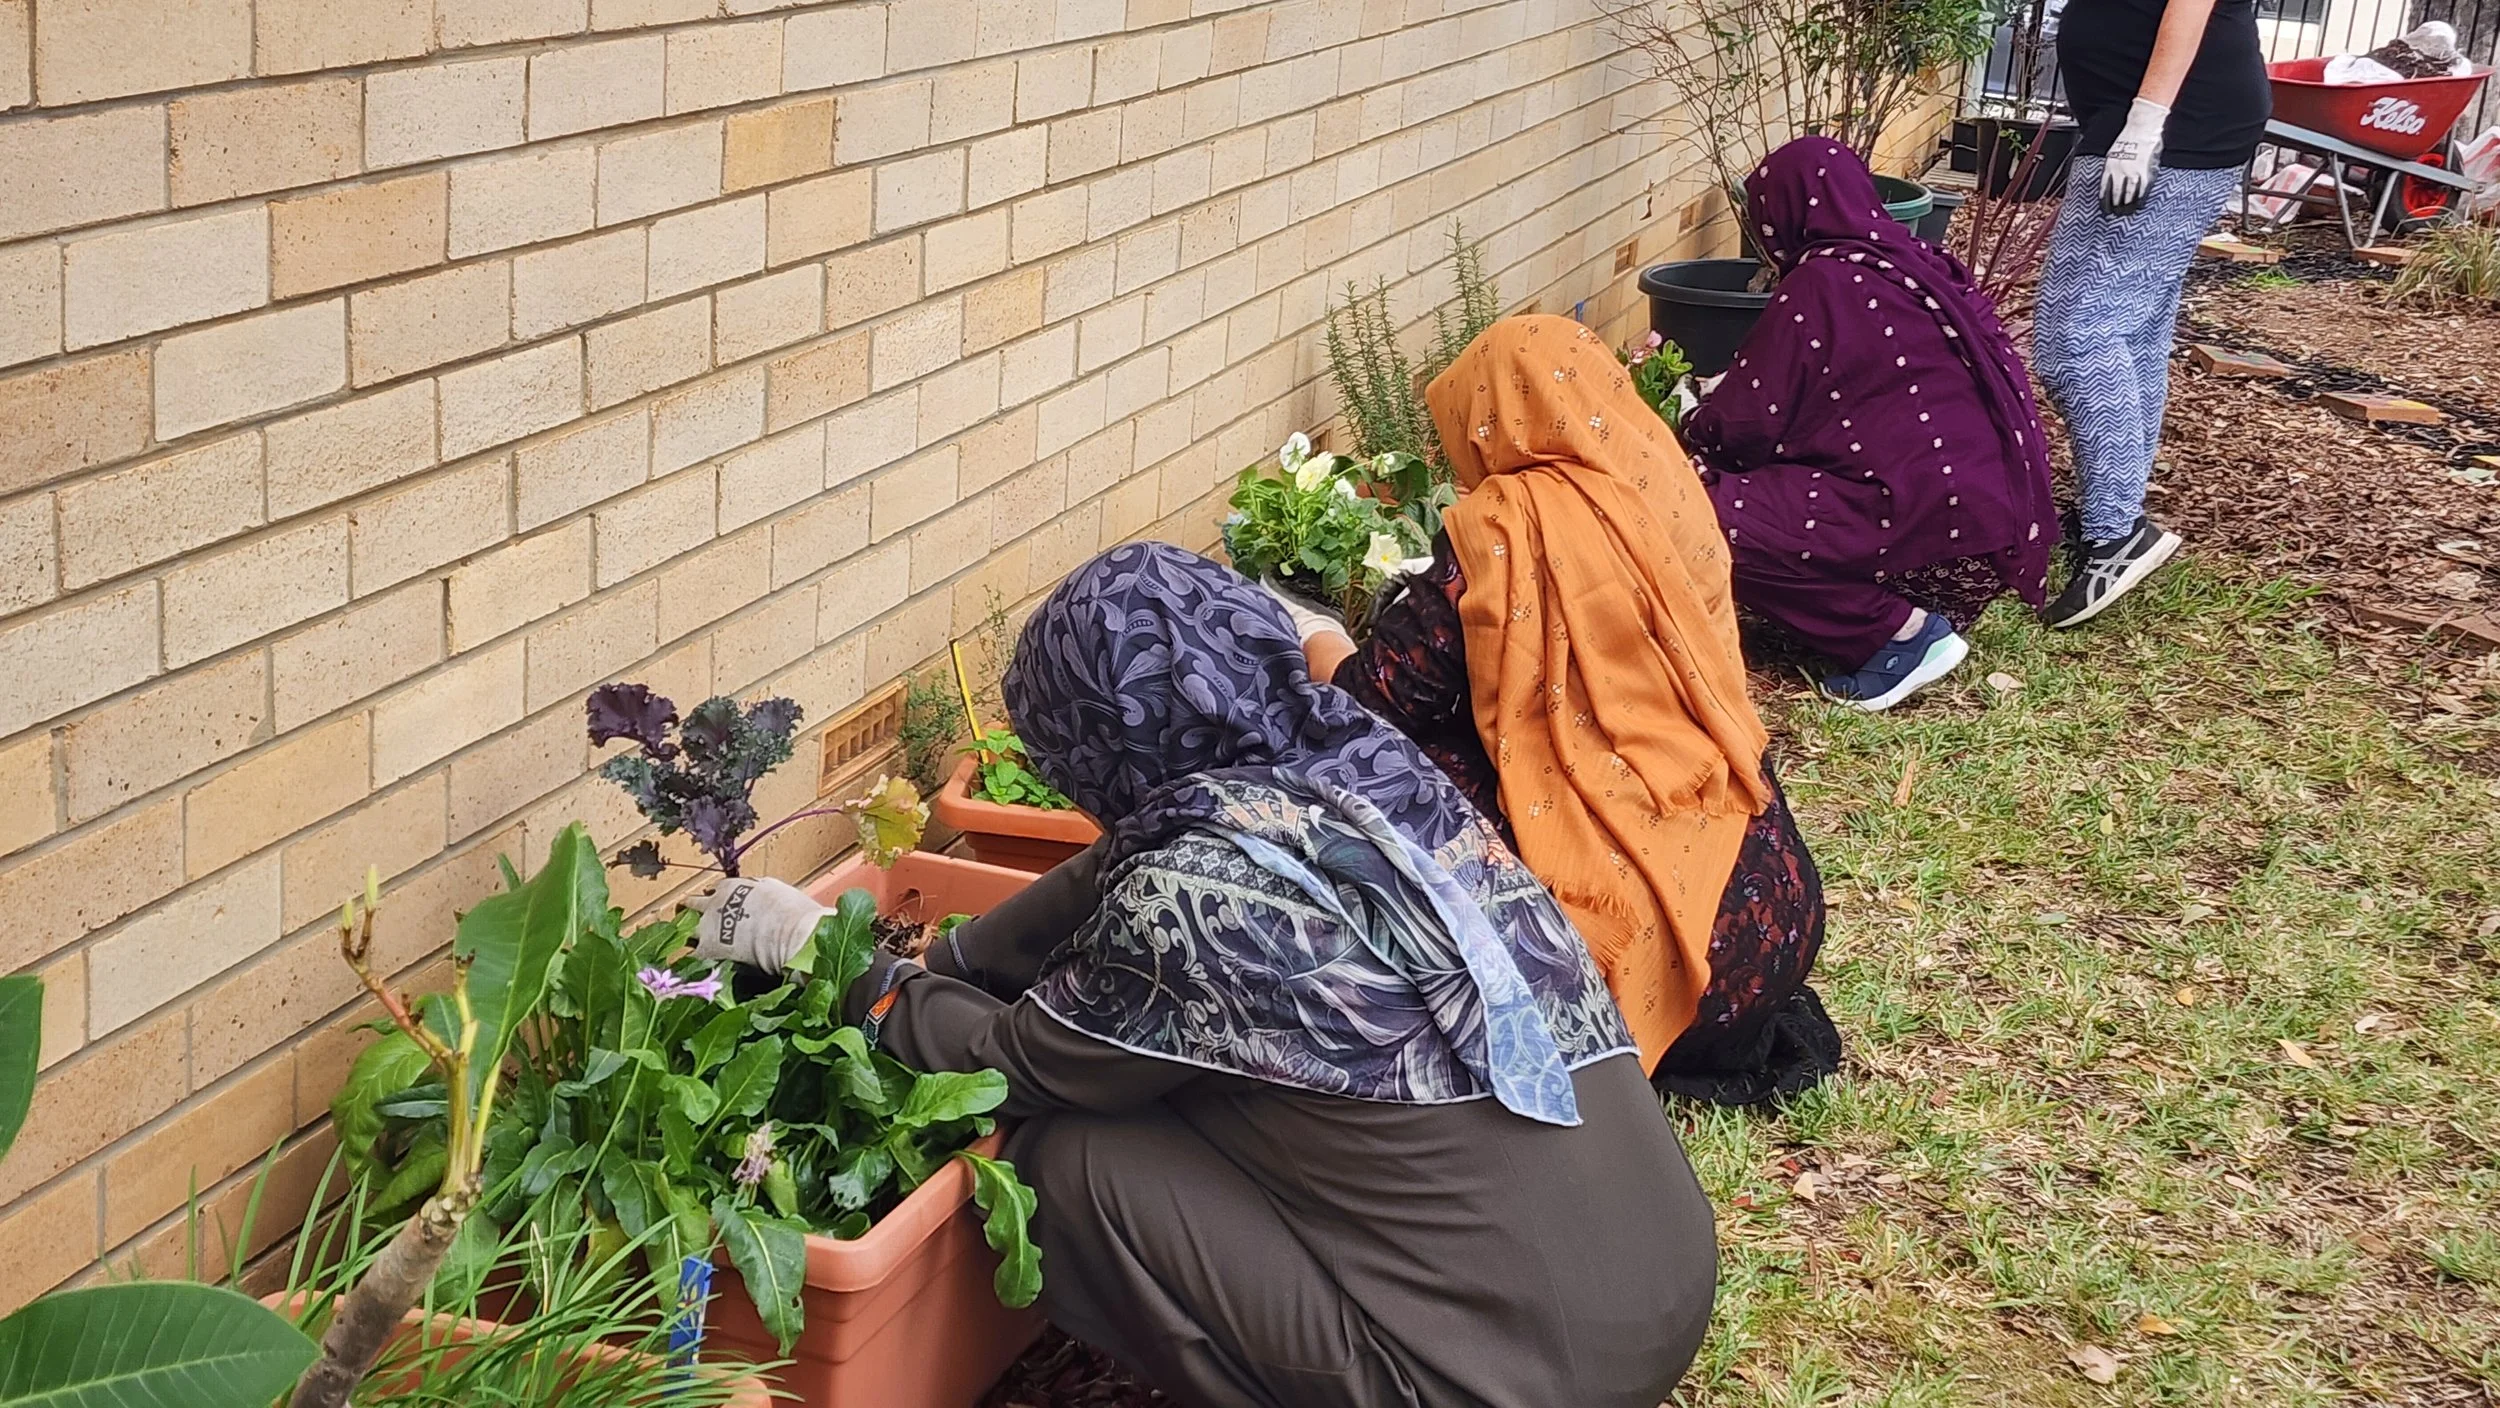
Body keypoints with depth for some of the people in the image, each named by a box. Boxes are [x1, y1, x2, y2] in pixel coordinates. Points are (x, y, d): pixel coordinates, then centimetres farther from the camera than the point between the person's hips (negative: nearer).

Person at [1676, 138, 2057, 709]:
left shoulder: (1820, 284, -9)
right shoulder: (1920, 263, 15)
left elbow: (1749, 422, -6)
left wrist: (1691, 427, 16)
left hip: (1929, 525, -9)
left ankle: (1902, 632, -8)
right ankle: (1930, 615, 10)